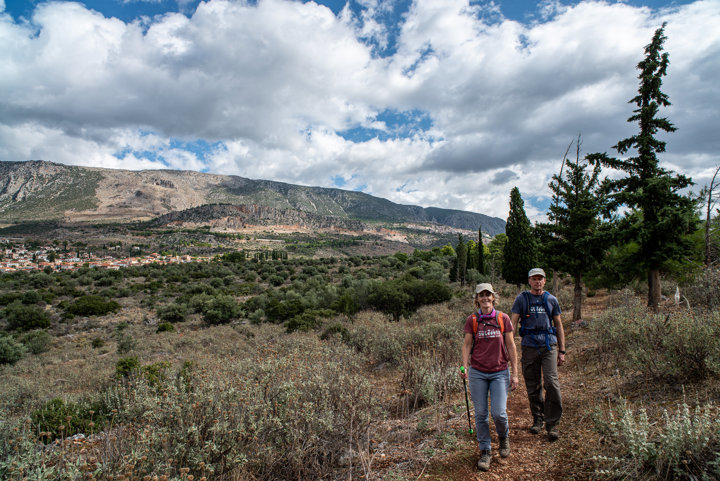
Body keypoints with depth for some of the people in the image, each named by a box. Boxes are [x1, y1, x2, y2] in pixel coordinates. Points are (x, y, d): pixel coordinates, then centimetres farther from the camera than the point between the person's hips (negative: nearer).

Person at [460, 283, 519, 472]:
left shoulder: (503, 318, 0)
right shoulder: (471, 320, 0)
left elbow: (511, 346, 4)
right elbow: (467, 344, 3)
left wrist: (515, 373, 2)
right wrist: (465, 367, -12)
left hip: (499, 372, 0)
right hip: (477, 373, 1)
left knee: (499, 413, -5)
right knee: (480, 414, 4)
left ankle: (504, 437, 29)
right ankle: (485, 452, 22)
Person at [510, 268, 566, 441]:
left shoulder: (551, 299, 9)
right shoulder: (521, 299, 4)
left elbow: (559, 325, 14)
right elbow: (513, 323, 1)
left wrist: (562, 351, 11)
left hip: (549, 345, 0)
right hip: (529, 347, 0)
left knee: (552, 383, -10)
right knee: (533, 387, 8)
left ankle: (552, 423, 3)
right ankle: (537, 419, 26)